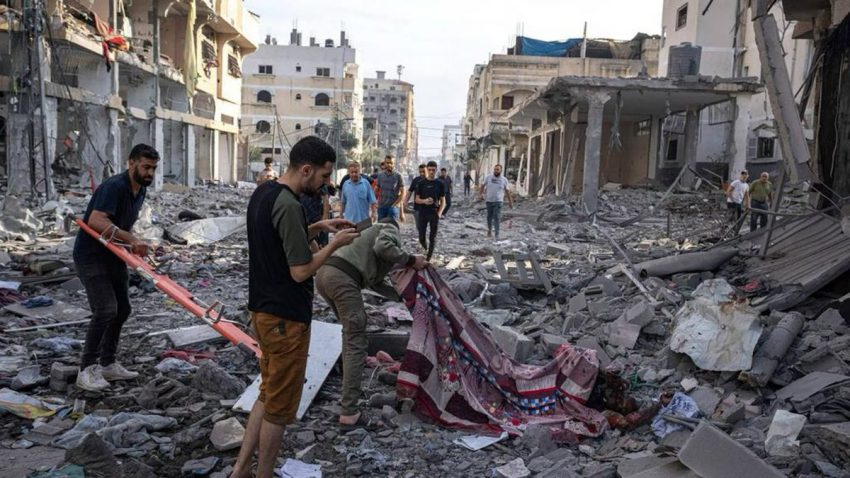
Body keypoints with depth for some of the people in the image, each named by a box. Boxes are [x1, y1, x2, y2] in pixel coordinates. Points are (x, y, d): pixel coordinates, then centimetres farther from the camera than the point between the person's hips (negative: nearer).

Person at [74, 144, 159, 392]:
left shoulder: (141, 190, 6)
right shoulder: (114, 186, -22)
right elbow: (96, 221, -35)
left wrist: (134, 246, 4)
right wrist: (132, 239, -41)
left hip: (114, 255, 9)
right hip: (90, 256, -9)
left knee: (123, 309, 10)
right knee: (106, 310, -16)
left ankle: (107, 364, 23)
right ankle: (87, 369, -3)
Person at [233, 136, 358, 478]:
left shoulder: (262, 193, 7)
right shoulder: (289, 205, -23)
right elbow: (300, 271, -22)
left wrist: (317, 228, 9)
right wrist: (335, 244, -10)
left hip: (263, 310, 10)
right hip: (286, 318, -9)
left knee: (268, 394, 21)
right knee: (280, 406, 7)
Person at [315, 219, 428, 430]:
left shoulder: (371, 232, 37)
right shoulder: (389, 229, 15)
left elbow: (374, 281, 35)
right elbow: (383, 247, -11)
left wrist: (401, 296, 38)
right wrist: (410, 260, 1)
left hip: (324, 273, 9)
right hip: (342, 278, -9)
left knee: (351, 331, 32)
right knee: (356, 342, -7)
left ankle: (350, 373, 52)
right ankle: (349, 414, -10)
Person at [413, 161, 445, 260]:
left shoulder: (439, 184, 2)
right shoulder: (421, 183, 2)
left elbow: (443, 201, 4)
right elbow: (417, 199, 2)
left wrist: (439, 213, -10)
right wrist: (425, 201, -19)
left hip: (434, 214, 0)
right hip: (422, 213, 0)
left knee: (433, 238, 2)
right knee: (421, 238, 3)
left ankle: (429, 258, 14)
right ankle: (425, 246, 36)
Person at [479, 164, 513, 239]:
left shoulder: (504, 180, -1)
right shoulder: (488, 177, -1)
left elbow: (507, 191, 7)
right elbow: (483, 186, 7)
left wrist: (510, 201, 7)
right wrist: (480, 194, -5)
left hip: (498, 201, -2)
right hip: (489, 200, 2)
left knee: (497, 217, -11)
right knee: (489, 217, 12)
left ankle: (497, 234, -9)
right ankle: (489, 229, 36)